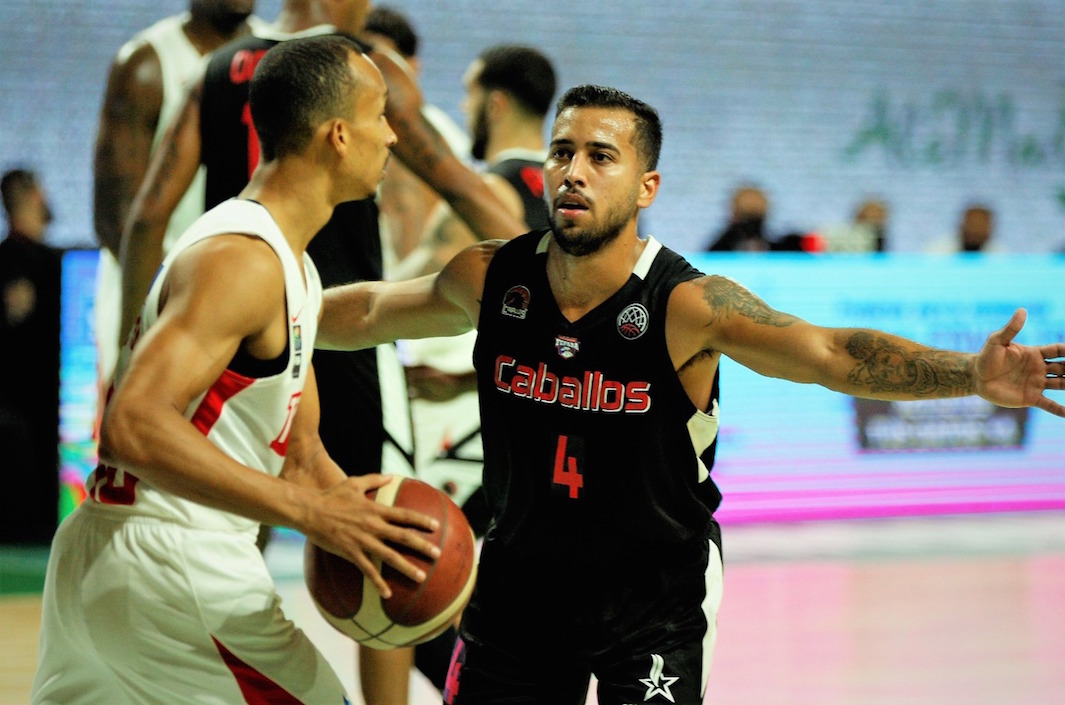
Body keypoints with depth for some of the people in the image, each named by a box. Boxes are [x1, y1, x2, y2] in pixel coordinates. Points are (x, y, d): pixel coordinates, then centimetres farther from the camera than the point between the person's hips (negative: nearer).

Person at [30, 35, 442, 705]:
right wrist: (309, 511, -30)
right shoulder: (240, 259, -18)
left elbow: (300, 452, 23)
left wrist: (357, 515, 1)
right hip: (168, 564, -10)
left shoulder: (294, 267, 17)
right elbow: (133, 427, -30)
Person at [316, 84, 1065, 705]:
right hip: (521, 573, 4)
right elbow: (371, 312, 8)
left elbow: (832, 354, -32)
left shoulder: (688, 305, -22)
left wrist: (972, 376, -45)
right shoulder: (491, 280, -10)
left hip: (653, 586, -4)